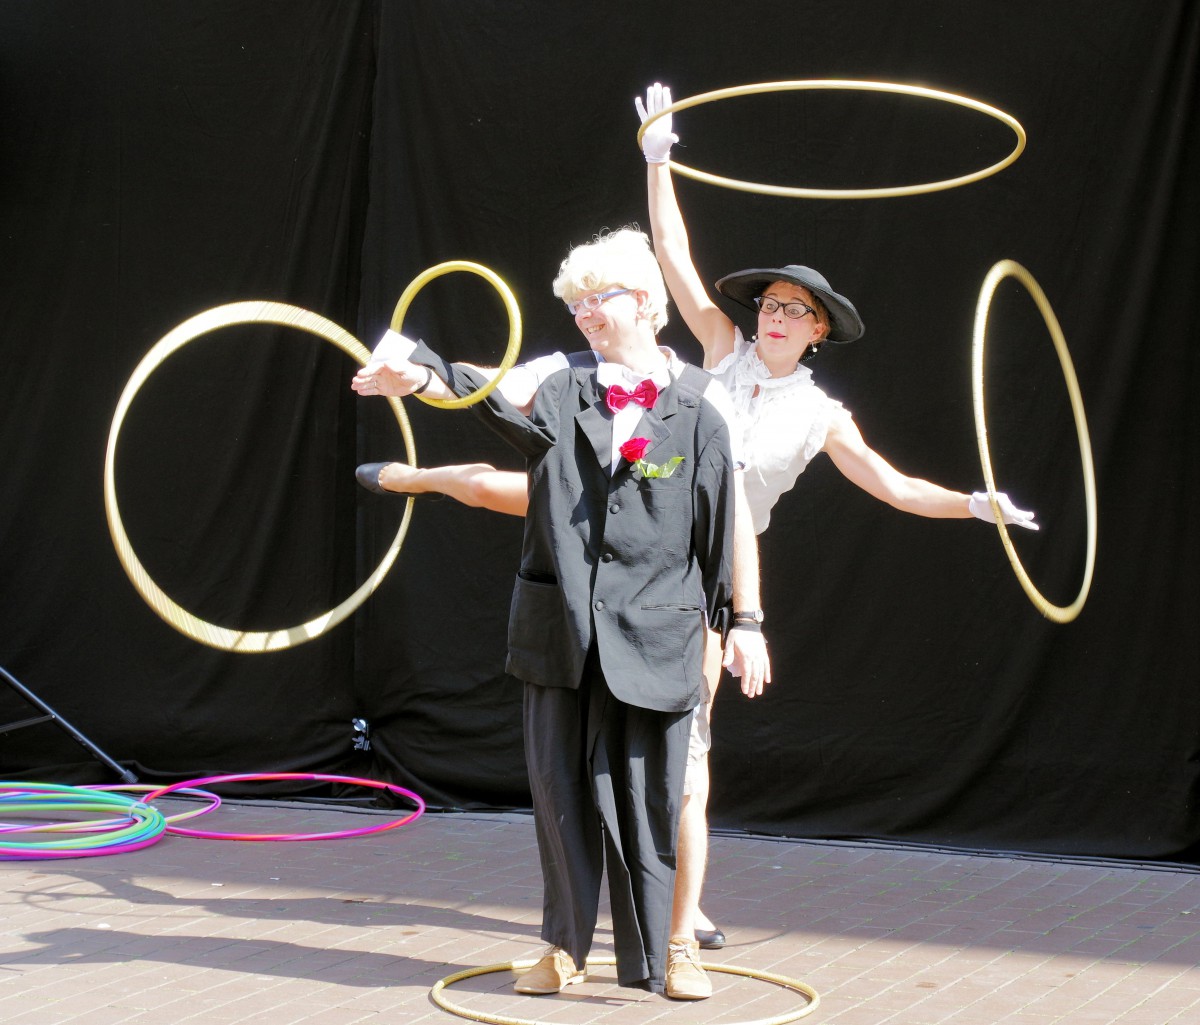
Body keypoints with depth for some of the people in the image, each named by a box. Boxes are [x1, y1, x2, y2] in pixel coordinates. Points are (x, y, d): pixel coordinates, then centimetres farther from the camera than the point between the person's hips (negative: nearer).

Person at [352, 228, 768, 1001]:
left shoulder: (702, 402, 0)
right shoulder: (558, 381, 5)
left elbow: (735, 517, 3)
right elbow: (488, 388, -14)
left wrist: (745, 622, 3)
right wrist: (420, 376, -34)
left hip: (653, 630, -2)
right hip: (563, 624, 2)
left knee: (648, 790, 1)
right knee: (561, 783, 6)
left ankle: (664, 948, 16)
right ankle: (567, 946, 19)